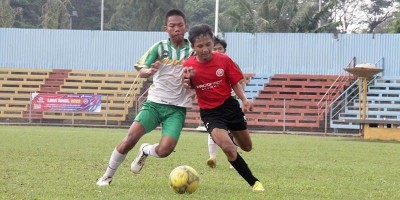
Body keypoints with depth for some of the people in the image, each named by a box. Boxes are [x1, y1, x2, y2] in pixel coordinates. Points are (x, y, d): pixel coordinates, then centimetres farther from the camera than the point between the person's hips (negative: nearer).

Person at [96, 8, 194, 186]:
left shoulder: (193, 51, 0)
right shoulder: (159, 47, 0)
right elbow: (141, 71, -9)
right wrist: (148, 71, -33)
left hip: (177, 108, 0)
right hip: (155, 102, 0)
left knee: (164, 150, -20)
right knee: (131, 137, -17)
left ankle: (145, 151, 17)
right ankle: (107, 176, 2)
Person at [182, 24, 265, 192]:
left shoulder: (224, 60, -11)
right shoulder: (188, 66, -12)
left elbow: (235, 82, -2)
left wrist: (244, 100, -17)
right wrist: (187, 82, -23)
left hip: (230, 105, 2)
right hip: (209, 112, -2)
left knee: (247, 147, 16)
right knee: (227, 148, -24)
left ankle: (233, 139, 54)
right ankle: (254, 182, -9)